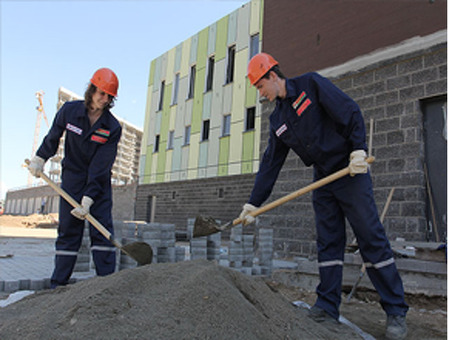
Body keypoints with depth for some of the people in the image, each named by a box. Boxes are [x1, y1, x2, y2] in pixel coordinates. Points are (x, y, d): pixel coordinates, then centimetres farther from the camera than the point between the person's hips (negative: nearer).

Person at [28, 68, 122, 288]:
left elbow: (100, 167, -19)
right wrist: (40, 159, 16)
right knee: (68, 229, 3)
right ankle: (58, 285, 14)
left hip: (99, 182, -1)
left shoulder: (113, 128, -14)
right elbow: (53, 137, 13)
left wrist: (88, 199, -24)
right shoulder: (69, 110, -7)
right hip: (72, 177, 1)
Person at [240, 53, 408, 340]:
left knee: (372, 240, -3)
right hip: (323, 181, 6)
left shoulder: (311, 84, -5)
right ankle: (328, 306, 15)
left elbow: (350, 112, -10)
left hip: (351, 172, -6)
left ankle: (396, 311, 8)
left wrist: (358, 149, -22)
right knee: (328, 243, 6)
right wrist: (253, 203, 7)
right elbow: (270, 165, 10)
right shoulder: (277, 119, 11)